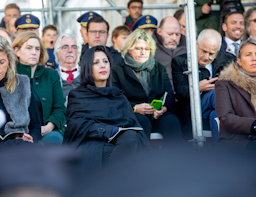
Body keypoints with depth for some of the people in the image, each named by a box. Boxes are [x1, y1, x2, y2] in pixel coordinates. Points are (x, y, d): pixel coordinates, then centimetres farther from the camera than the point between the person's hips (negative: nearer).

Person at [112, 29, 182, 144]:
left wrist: (165, 107, -11)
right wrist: (135, 108, -17)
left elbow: (169, 95, 13)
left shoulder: (159, 69, 24)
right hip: (132, 116, -3)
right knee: (142, 121, -37)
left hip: (158, 114, 3)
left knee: (172, 121, -30)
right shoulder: (118, 71, 12)